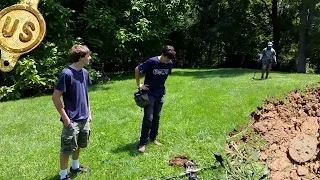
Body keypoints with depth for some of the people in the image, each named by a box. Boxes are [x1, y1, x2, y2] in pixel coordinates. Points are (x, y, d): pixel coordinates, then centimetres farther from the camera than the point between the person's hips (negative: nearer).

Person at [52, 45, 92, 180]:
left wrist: (89, 112, 12)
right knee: (67, 149, 6)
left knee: (78, 145, 22)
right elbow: (55, 97, -18)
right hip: (72, 120, -7)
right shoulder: (67, 73, -20)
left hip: (84, 118, 7)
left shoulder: (84, 72, 3)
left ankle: (75, 167, 42)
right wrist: (65, 118, -17)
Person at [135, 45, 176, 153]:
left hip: (160, 94, 5)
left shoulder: (169, 63, -5)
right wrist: (139, 85, -11)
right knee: (148, 118, -6)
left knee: (157, 117, 12)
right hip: (149, 94, -5)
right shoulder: (152, 62, -21)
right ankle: (143, 143, 1)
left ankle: (153, 138, 27)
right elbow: (137, 70, -13)